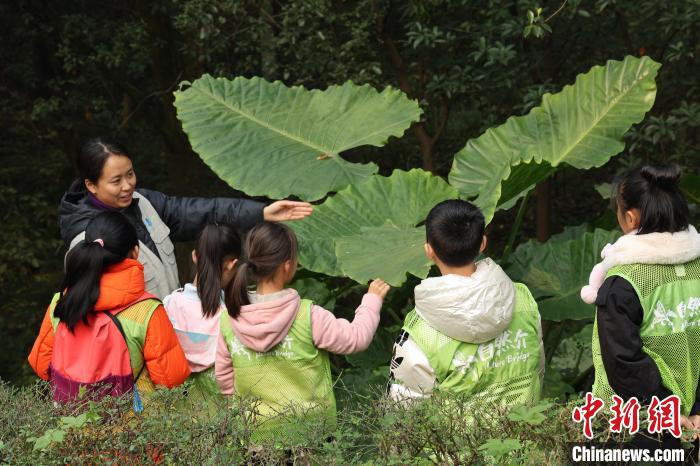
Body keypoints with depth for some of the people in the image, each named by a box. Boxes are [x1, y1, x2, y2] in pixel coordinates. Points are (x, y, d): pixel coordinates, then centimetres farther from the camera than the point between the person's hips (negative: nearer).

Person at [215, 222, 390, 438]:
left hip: (253, 427, 3)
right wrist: (372, 299, 10)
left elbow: (224, 376, 3)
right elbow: (356, 337, -6)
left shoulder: (230, 319, -8)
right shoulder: (308, 316, -18)